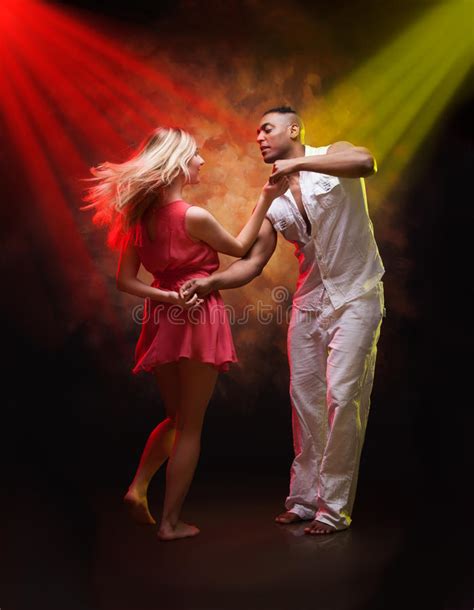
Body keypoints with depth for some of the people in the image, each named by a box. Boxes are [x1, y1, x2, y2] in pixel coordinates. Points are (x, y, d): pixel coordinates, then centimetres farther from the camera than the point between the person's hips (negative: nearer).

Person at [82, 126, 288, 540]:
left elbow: (125, 280, 3)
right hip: (199, 319, -6)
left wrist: (167, 298, -5)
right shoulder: (193, 216, -16)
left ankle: (138, 486, 11)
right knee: (190, 426, 7)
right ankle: (171, 522, 14)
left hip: (164, 321, 6)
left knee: (176, 417, 24)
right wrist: (266, 199, 4)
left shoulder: (140, 215, 3)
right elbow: (240, 248, 1)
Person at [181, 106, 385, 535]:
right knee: (304, 399, 6)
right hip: (309, 302, 6)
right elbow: (253, 263, 0)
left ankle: (335, 508, 3)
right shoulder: (276, 204, 9)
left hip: (356, 297, -6)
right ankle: (304, 498, 19)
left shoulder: (332, 157, -3)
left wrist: (298, 163, -27)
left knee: (341, 398, -9)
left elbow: (366, 162, -28)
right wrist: (210, 282, -16)